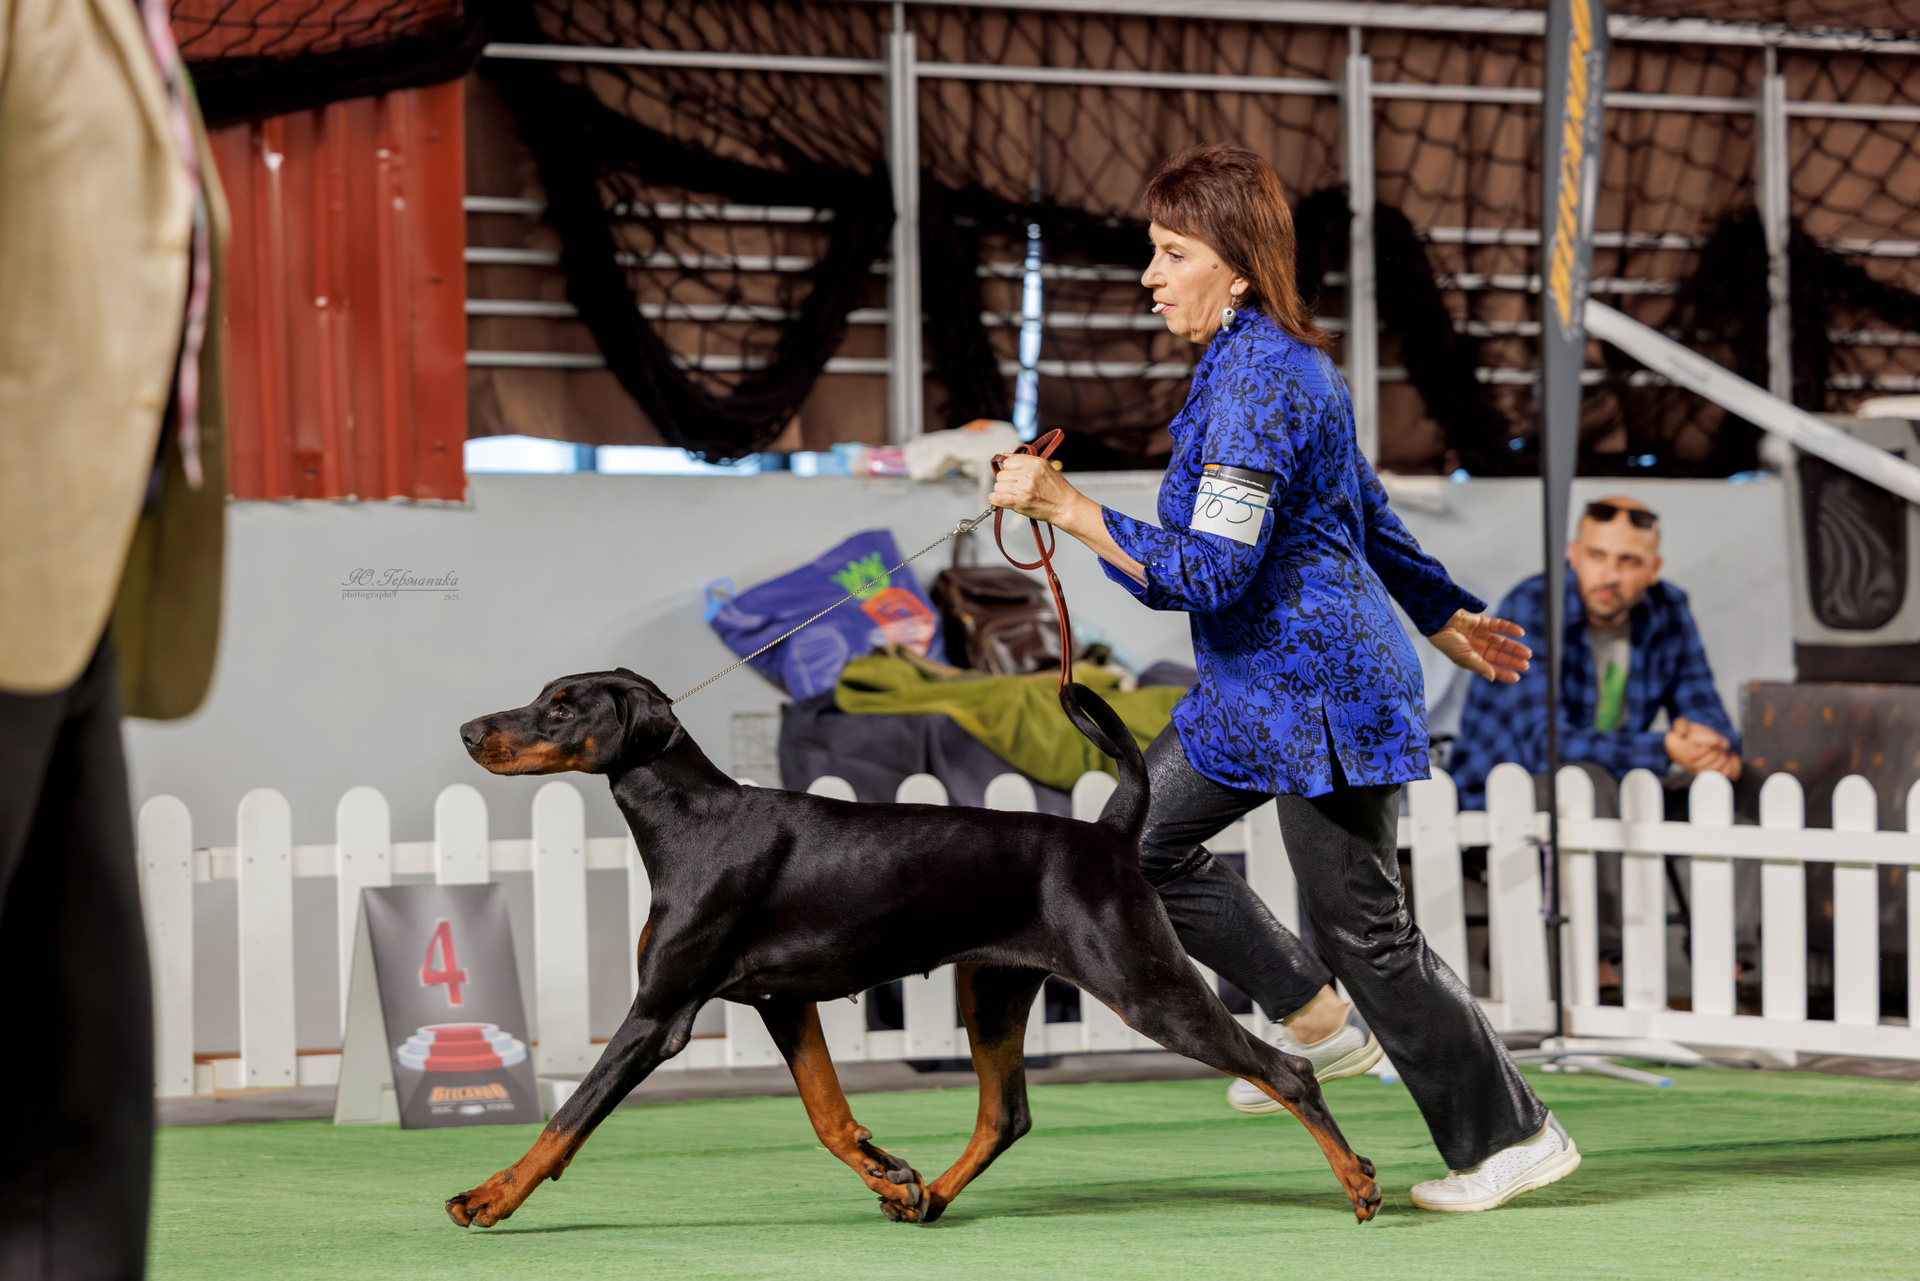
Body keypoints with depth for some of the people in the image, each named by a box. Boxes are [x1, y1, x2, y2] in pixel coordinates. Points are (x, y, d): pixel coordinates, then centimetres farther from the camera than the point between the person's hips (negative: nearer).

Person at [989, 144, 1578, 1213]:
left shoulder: (1257, 378, -21)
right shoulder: (1279, 359, 10)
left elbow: (1209, 571, -27)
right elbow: (1370, 514, 22)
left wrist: (1066, 507, -26)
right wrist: (1444, 613, 31)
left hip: (1320, 691, -10)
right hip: (1259, 687, 10)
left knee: (1366, 929, -1)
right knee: (1139, 836, 11)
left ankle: (1516, 1135, 12)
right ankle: (1318, 1024, 18)